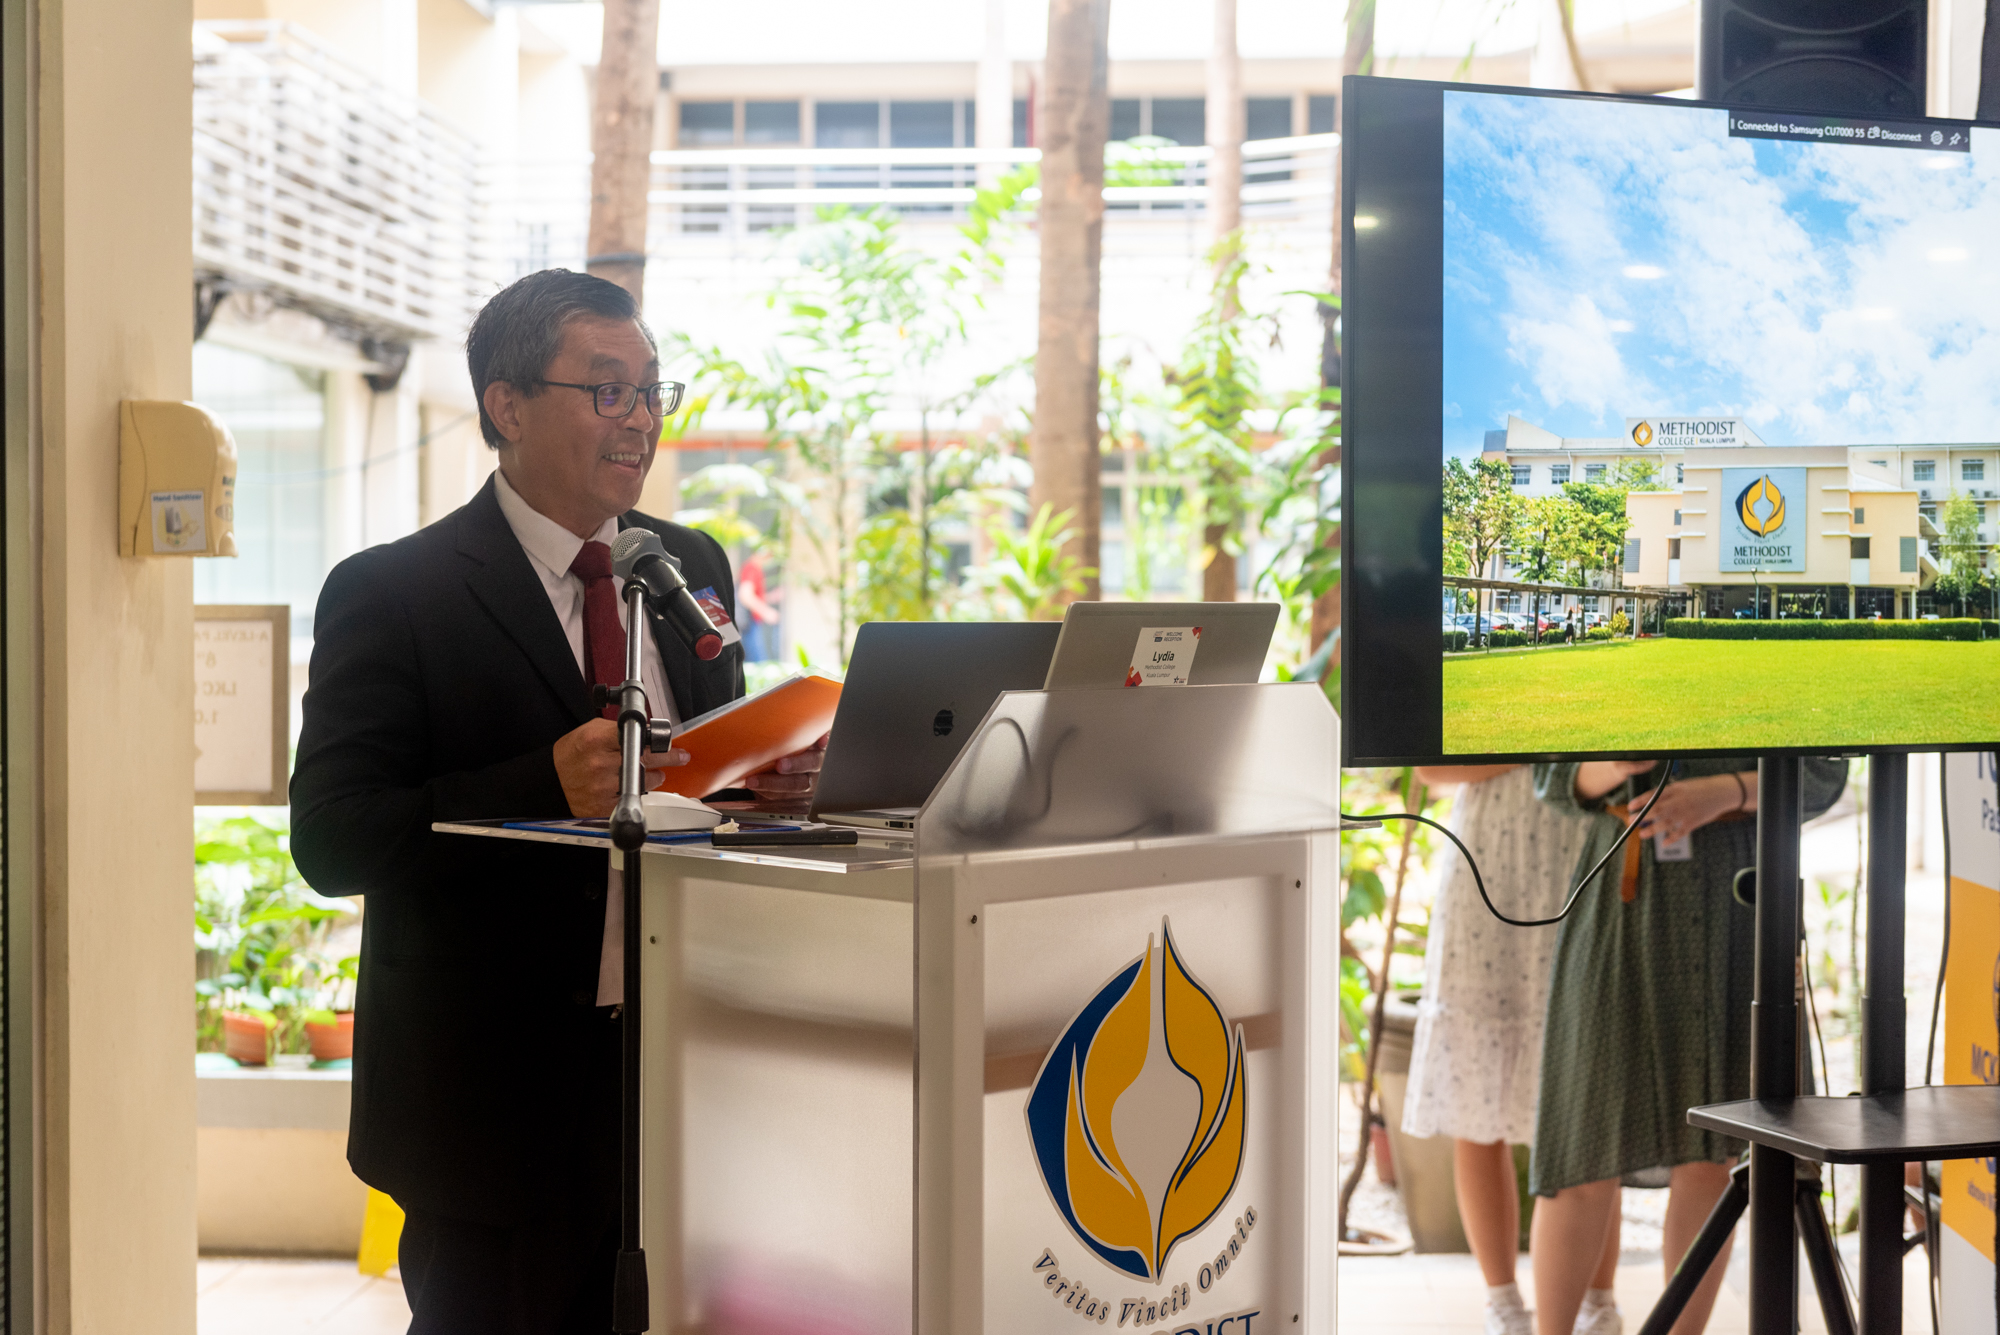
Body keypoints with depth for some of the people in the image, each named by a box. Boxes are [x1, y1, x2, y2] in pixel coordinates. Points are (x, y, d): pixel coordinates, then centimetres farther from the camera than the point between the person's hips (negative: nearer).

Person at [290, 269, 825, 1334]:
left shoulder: (691, 567, 11)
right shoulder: (390, 594, -8)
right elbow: (331, 840, -14)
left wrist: (766, 778, -6)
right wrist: (546, 785, -26)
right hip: (496, 1086, -5)